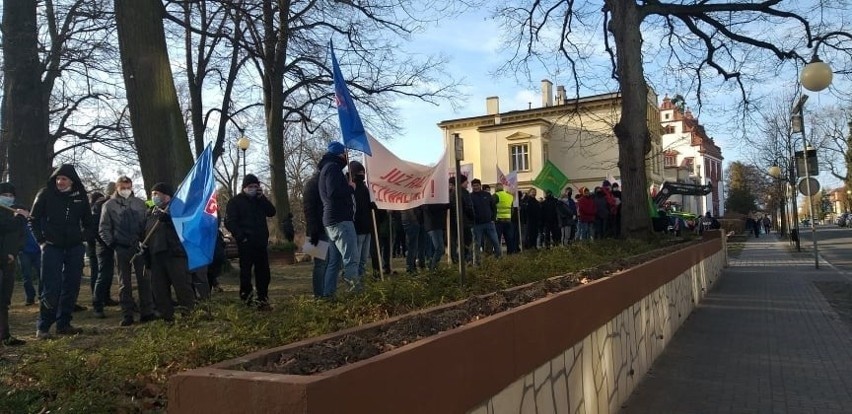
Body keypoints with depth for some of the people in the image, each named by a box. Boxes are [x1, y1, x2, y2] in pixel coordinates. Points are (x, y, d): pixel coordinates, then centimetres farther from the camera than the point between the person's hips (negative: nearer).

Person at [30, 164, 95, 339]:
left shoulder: (81, 196, 4)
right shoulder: (46, 194, -4)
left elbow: (89, 222, 15)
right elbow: (34, 219, 3)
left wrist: (83, 238, 4)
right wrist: (42, 240, -3)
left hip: (75, 248, 3)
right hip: (52, 247, -3)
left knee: (71, 288, 6)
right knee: (51, 289, -7)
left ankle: (63, 324, 16)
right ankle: (43, 327, 5)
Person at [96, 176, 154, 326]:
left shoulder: (139, 203, 9)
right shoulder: (109, 205, 3)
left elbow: (146, 223, 12)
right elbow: (103, 228, 4)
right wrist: (112, 243, -6)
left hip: (139, 246, 1)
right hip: (121, 248, -1)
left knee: (144, 279, 0)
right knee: (124, 282, 4)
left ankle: (147, 312, 6)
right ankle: (127, 315, 8)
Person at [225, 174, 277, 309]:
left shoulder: (260, 200, 18)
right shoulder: (235, 201, 1)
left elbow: (272, 212, 6)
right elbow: (229, 222, -5)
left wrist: (262, 197, -3)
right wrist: (241, 236, -14)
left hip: (261, 242, 5)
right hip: (246, 243, -5)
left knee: (263, 271, 4)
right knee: (246, 271, -3)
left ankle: (263, 297, 9)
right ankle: (246, 296, 4)